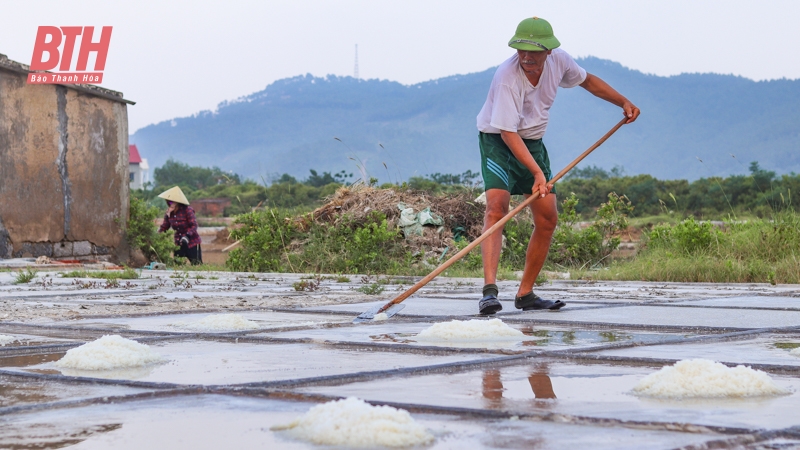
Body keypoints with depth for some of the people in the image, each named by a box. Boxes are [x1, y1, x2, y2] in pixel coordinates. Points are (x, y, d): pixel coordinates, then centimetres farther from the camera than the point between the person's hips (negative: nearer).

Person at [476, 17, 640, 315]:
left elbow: (587, 80, 13)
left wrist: (623, 102, 9)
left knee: (547, 218, 2)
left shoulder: (559, 61, -10)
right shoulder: (507, 77, -30)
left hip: (533, 142, 7)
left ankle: (525, 294, 13)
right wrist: (537, 172, -41)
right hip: (498, 142, -7)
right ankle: (489, 290, -34)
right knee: (497, 205, -27)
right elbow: (508, 132, -33)